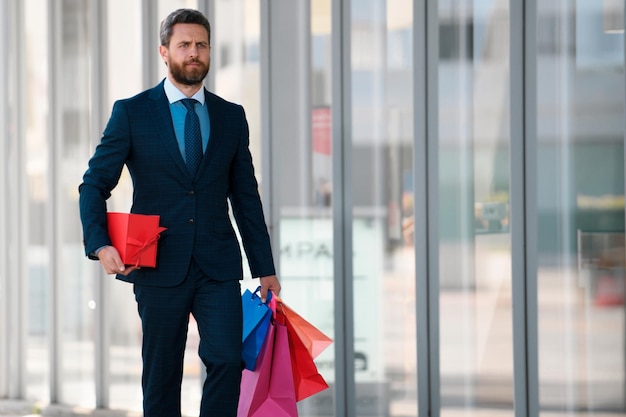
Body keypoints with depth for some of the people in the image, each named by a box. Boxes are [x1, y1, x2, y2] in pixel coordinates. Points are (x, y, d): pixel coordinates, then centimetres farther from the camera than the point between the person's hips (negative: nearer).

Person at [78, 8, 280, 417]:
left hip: (218, 268, 2)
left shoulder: (232, 117, 11)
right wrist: (100, 244, -17)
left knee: (228, 360, -13)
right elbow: (94, 184, 0)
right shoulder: (131, 113, 3)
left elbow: (246, 196, 14)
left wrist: (265, 269, 11)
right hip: (159, 268, -2)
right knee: (161, 376, 4)